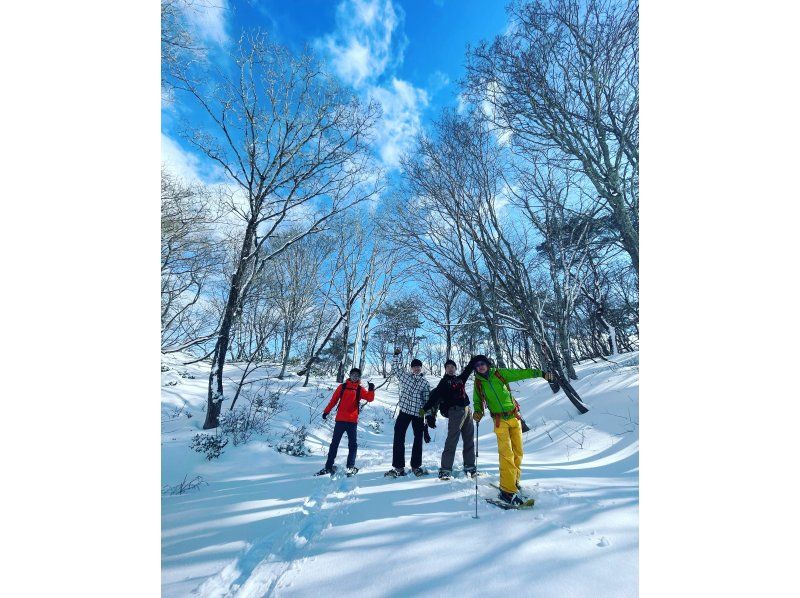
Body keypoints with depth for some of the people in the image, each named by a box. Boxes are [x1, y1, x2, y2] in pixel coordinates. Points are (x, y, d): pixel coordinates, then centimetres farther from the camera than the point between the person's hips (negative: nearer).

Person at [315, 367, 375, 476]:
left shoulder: (360, 389, 2)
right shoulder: (342, 386, 5)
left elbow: (370, 398, -10)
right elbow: (334, 399, 7)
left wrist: (371, 390, -29)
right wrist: (326, 411, 3)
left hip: (352, 421, -1)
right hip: (340, 419, 1)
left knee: (352, 444, 1)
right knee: (334, 443, 9)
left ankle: (351, 467, 10)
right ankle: (329, 466, 20)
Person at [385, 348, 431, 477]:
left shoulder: (425, 383, 5)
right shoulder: (404, 375, 4)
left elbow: (427, 399, 7)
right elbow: (395, 368, 9)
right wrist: (397, 355, 3)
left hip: (419, 413, 1)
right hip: (404, 411, -1)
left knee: (418, 439, 11)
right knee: (398, 438, -2)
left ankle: (416, 466, 28)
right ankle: (398, 467, 9)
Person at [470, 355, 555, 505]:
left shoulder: (499, 373, -2)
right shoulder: (478, 383, 0)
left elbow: (521, 373, -3)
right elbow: (477, 401, 8)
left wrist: (540, 373, -11)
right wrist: (477, 412, -12)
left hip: (514, 417, 2)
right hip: (500, 421, -2)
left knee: (518, 452, 9)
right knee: (506, 454, -12)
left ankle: (514, 480, 28)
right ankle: (508, 490, -3)